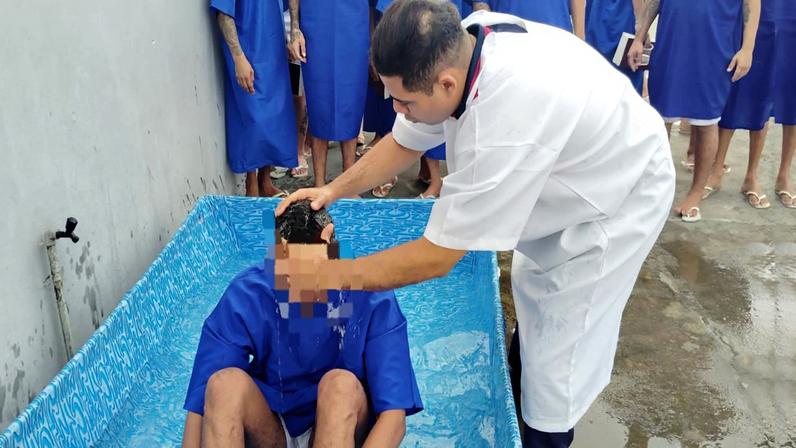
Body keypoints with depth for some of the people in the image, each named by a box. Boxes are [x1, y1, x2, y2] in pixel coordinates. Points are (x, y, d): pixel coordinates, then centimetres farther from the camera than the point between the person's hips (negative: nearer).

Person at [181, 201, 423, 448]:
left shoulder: (371, 298, -21)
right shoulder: (244, 297, -18)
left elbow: (394, 414, -25)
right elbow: (200, 405, -19)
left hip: (343, 427, 0)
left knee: (342, 385, -32)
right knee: (226, 383, -28)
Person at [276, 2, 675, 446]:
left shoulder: (505, 122, -46)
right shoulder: (453, 50, -22)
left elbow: (437, 257, -35)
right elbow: (405, 142, -3)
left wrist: (340, 274, -25)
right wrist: (335, 189, -13)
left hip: (620, 198, -8)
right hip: (572, 178, 9)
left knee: (559, 348, 0)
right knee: (532, 292, 27)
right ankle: (522, 388, 52)